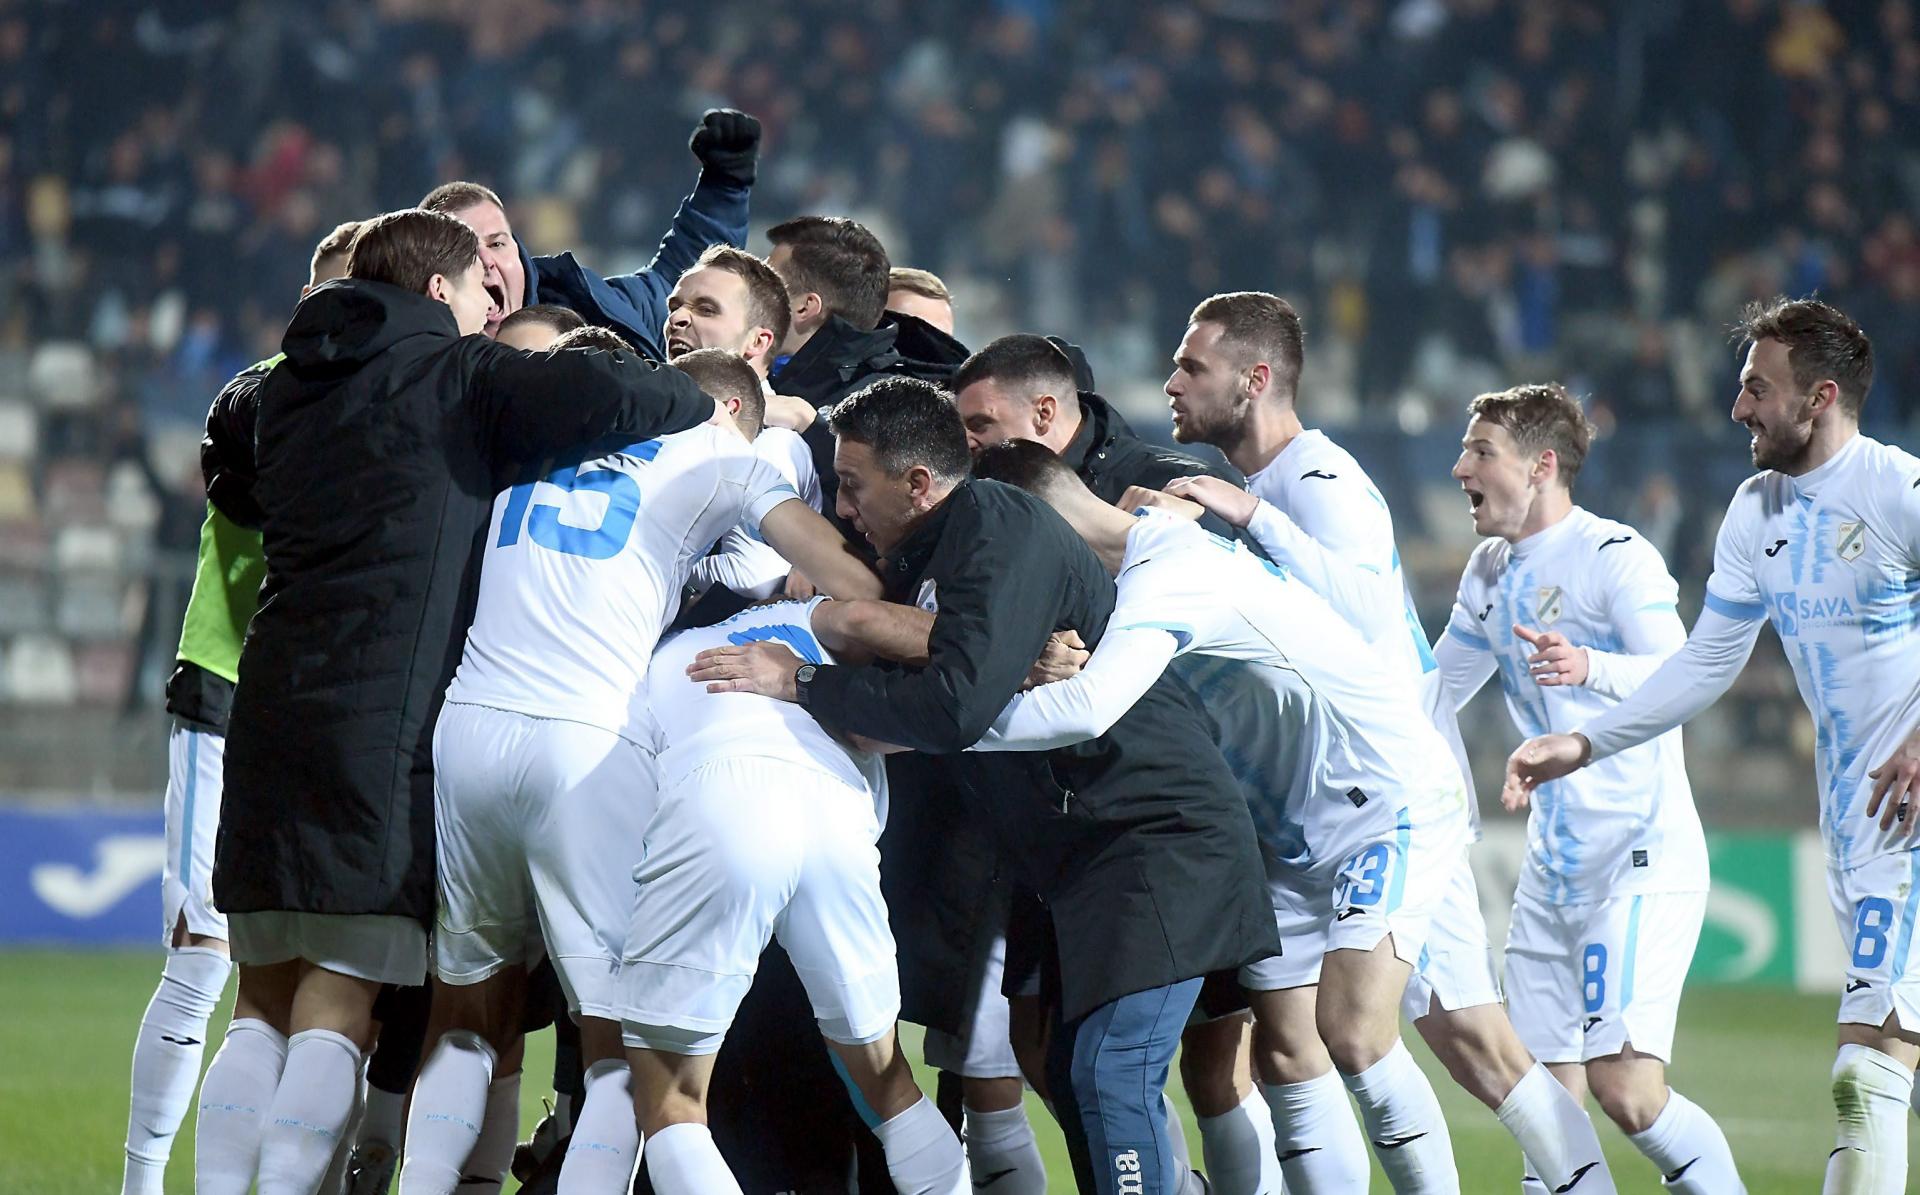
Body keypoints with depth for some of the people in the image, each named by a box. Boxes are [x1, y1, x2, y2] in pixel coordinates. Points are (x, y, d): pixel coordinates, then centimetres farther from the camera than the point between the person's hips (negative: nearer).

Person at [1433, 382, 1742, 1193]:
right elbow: (1432, 692, 29)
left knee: (1625, 1088, -19)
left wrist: (1590, 668, -42)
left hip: (1642, 860, -8)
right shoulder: (1492, 571, 15)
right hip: (1551, 872, 8)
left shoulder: (1615, 556, -10)